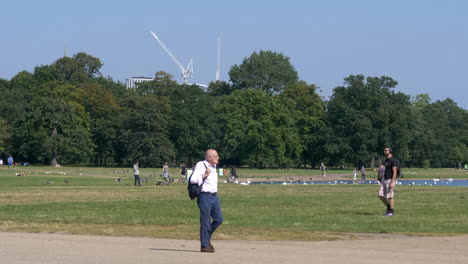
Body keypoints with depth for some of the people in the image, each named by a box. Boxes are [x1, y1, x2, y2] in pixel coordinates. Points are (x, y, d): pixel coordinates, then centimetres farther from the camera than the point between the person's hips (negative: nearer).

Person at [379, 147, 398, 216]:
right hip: (385, 180, 9)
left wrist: (392, 182, -24)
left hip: (391, 180, -9)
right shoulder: (386, 160, 16)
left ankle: (392, 212, 3)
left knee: (390, 196, -5)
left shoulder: (393, 160, -13)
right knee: (381, 195, 4)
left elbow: (394, 172, -18)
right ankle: (389, 208, 18)